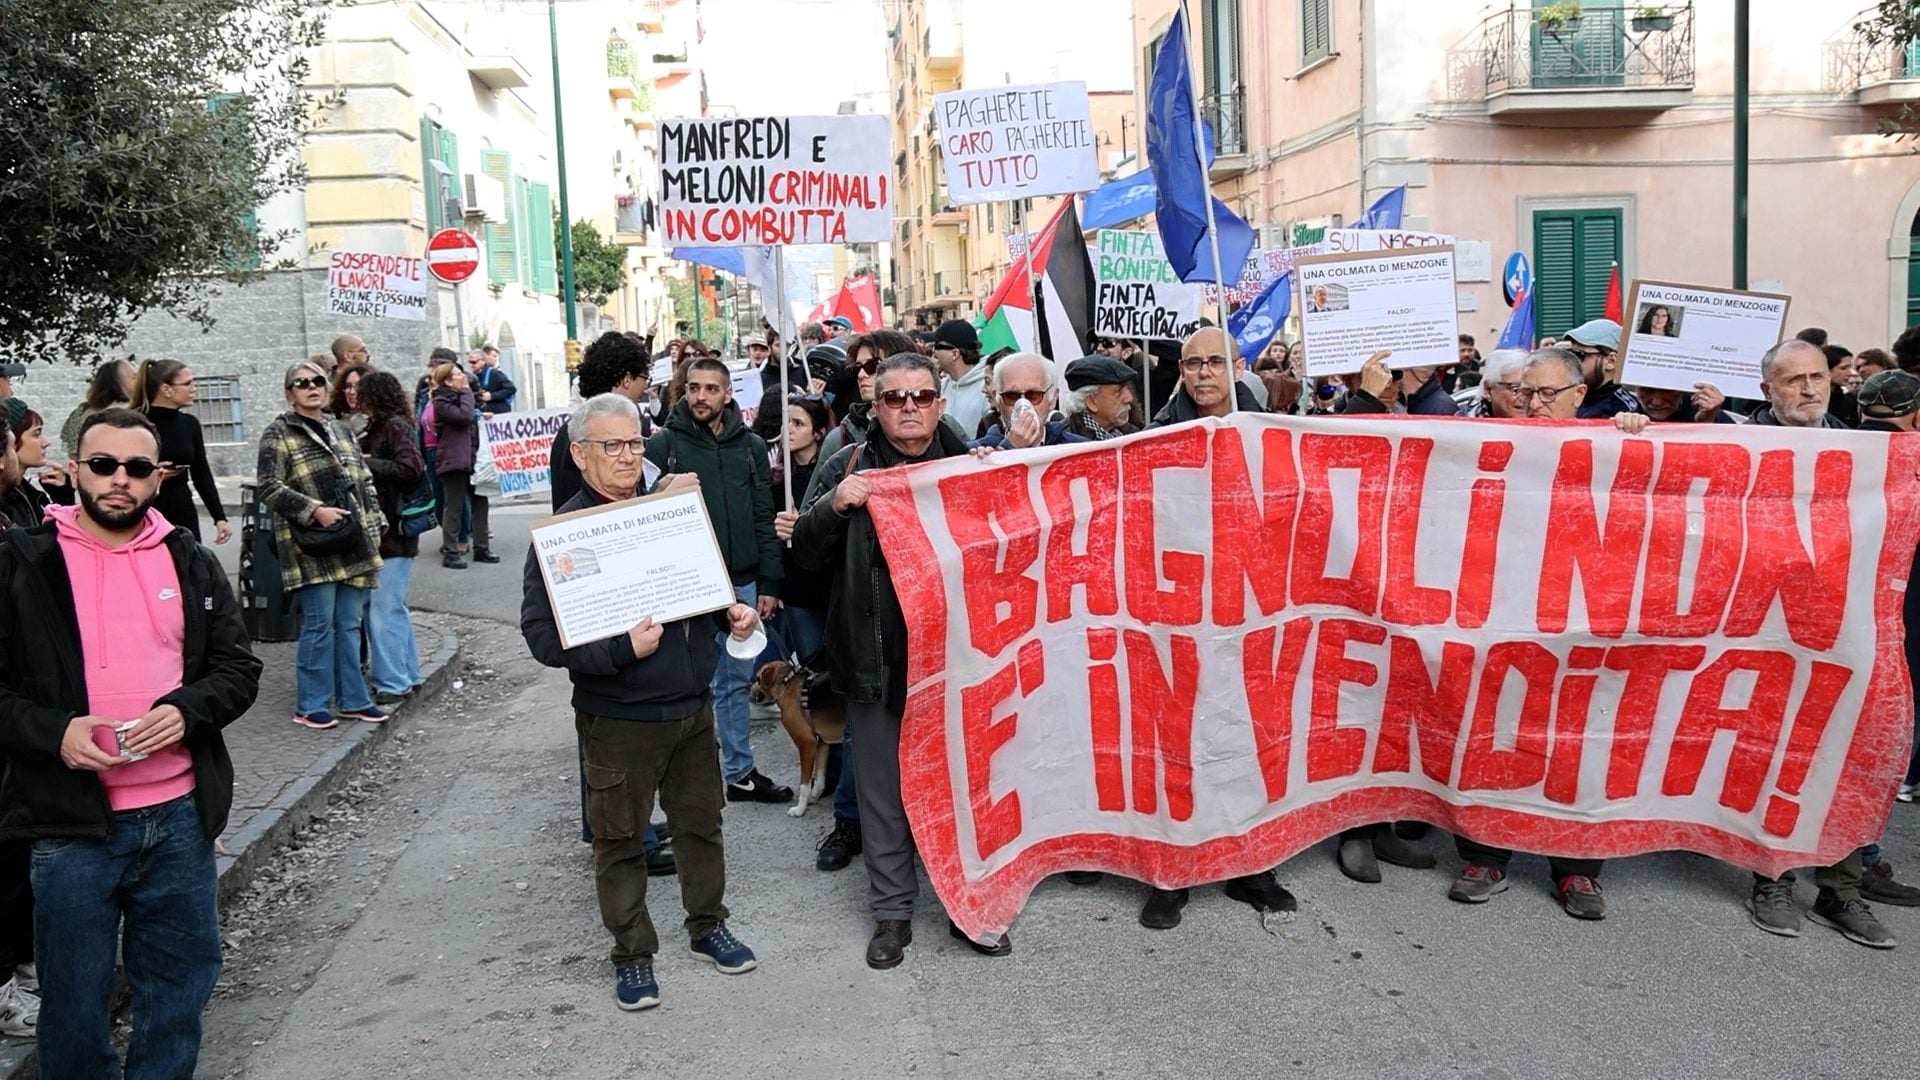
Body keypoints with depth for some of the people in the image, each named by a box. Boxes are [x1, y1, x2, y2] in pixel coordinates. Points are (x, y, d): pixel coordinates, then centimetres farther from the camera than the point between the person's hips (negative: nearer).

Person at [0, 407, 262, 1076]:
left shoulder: (192, 563, 7)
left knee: (180, 987, 15)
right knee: (75, 1001, 10)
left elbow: (239, 668, 7)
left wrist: (186, 710, -12)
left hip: (180, 814, 3)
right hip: (70, 824, -3)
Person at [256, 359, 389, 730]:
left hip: (353, 545, 6)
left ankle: (353, 699, 18)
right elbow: (270, 488, -9)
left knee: (350, 623, 9)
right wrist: (314, 510, -18)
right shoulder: (279, 433, -2)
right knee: (319, 623, -5)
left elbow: (363, 479, 21)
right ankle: (311, 705, 6)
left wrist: (373, 523, 11)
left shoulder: (339, 429, 18)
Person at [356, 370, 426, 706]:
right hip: (382, 529, 9)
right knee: (390, 607, 14)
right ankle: (406, 674, 23)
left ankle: (393, 683, 1)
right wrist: (363, 459, -1)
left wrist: (367, 463, -14)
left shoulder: (396, 426, -10)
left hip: (393, 529, -9)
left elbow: (410, 468, -21)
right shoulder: (380, 427, 16)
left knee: (384, 608, -6)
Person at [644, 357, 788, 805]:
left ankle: (740, 772, 25)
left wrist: (769, 584, 3)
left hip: (741, 583, 4)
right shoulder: (663, 444, -5)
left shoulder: (751, 446, 5)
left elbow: (764, 519, 6)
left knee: (736, 681, 14)